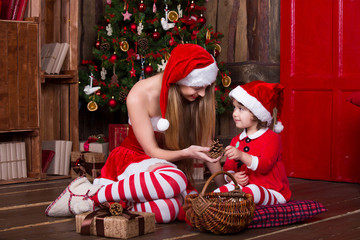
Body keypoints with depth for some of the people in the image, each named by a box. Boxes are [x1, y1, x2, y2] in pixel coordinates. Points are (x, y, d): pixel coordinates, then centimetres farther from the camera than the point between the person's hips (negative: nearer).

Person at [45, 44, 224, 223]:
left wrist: (223, 186, -4)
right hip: (133, 159, -3)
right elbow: (152, 151, -15)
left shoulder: (197, 96, -6)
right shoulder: (139, 96, -18)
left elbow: (206, 145, 2)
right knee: (173, 180, -41)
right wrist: (186, 153, -32)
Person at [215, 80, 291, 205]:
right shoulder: (236, 140, 17)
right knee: (222, 190, -23)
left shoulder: (271, 137, -5)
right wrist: (232, 176, -11)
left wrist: (241, 156, -36)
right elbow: (228, 168, 15)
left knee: (251, 190, -39)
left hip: (272, 192, -7)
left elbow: (265, 165, -21)